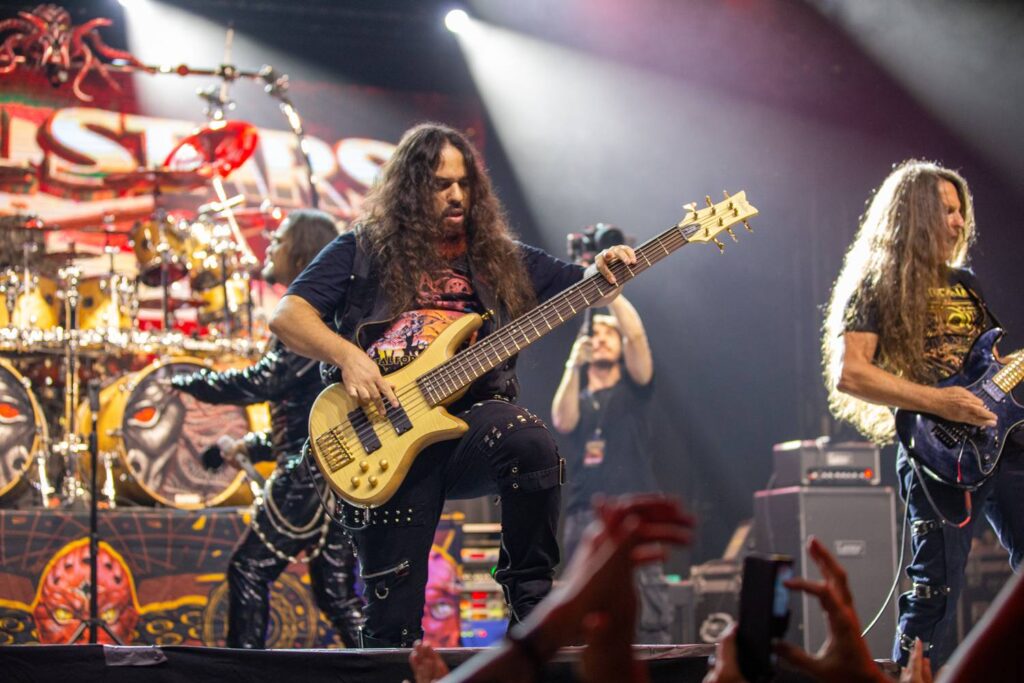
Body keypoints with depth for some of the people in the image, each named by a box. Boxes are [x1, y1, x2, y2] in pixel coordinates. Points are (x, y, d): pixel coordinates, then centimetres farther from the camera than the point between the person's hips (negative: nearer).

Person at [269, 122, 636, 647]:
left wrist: (605, 274, -7)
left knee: (532, 445, -35)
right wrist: (347, 355, -13)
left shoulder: (498, 258, 19)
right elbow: (287, 316, 4)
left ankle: (528, 594, -19)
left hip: (473, 415, 1)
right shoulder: (364, 251, 11)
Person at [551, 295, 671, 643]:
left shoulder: (633, 389, 12)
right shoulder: (577, 400, 19)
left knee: (650, 618, -12)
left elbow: (637, 334, -4)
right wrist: (573, 366, -12)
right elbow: (563, 421, -5)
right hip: (585, 517, 3)